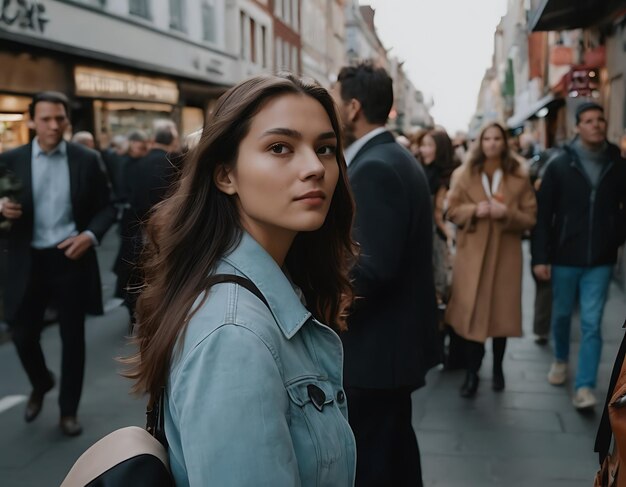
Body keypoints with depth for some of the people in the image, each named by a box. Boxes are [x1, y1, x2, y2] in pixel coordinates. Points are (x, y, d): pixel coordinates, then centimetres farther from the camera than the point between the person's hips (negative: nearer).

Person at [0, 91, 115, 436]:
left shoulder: (87, 159, 0)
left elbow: (106, 207, 3)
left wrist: (91, 235, -15)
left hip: (71, 258, 0)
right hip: (28, 261, 1)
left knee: (73, 337, 8)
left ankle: (69, 409, 26)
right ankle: (40, 384, 40)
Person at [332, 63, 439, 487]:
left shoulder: (373, 167, -20)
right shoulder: (397, 158, 11)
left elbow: (373, 268, -27)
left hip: (375, 344, -10)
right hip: (398, 335, 10)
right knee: (396, 448, 22)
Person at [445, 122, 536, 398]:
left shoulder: (519, 176, 2)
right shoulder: (464, 174, 3)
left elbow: (530, 218, 2)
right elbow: (453, 211, 4)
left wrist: (506, 213, -17)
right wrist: (475, 210, -15)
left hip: (505, 253, 1)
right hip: (472, 252, 0)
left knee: (501, 310, 8)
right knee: (471, 312, -3)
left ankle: (498, 368, 28)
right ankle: (472, 374, 8)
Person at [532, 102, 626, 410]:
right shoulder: (560, 165, -5)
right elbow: (543, 213, -7)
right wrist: (540, 257, -10)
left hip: (600, 260, 0)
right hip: (564, 257, 0)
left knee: (591, 323, -1)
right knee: (561, 315, 16)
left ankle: (584, 387, 3)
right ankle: (561, 359, 41)